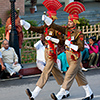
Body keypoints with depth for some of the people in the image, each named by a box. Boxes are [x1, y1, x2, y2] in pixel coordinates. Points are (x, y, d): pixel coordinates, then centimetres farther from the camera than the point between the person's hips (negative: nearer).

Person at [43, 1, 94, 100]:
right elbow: (56, 27, -1)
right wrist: (47, 19, -12)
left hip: (75, 57, -8)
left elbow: (81, 47, -17)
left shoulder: (79, 34, -15)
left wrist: (71, 45, -26)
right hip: (69, 56, 8)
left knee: (69, 76, -8)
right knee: (79, 75, 15)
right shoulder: (66, 30, 5)